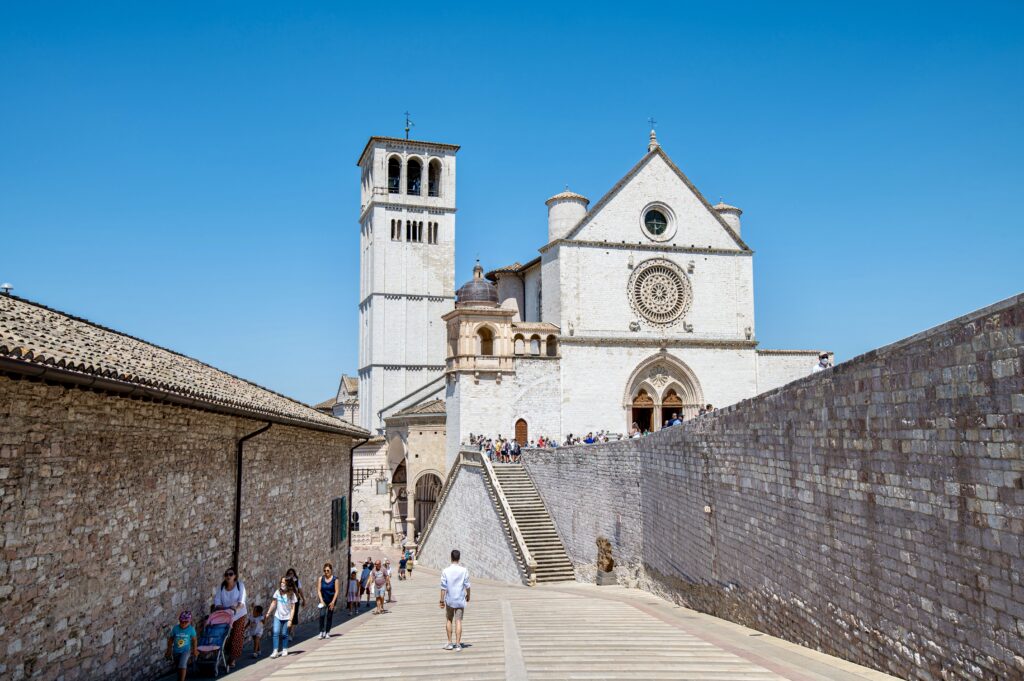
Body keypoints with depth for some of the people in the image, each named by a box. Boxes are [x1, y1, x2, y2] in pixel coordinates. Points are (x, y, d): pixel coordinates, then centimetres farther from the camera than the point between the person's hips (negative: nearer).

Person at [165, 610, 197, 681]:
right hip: (176, 651, 3)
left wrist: (195, 651, 6)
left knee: (182, 665, -24)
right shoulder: (175, 628, -15)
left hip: (186, 651, -3)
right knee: (178, 667, 19)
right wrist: (169, 651, 5)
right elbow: (171, 640, -1)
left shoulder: (191, 629, -16)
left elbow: (194, 640, -2)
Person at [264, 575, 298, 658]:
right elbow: (274, 603, 9)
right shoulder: (278, 592, -3)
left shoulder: (292, 594, -11)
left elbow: (292, 608, -9)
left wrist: (290, 620, -13)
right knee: (276, 632, -9)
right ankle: (276, 651, -5)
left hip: (286, 617, -2)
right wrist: (268, 614, 11)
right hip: (277, 616, 2)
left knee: (284, 634, 4)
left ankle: (284, 650, 22)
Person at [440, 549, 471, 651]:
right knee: (458, 621, 3)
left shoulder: (445, 571, -9)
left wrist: (442, 601, -2)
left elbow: (443, 587, -9)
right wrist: (468, 596, 14)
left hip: (449, 600, 0)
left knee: (449, 620, 15)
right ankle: (458, 644, 1)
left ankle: (450, 643, 17)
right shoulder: (464, 571, -7)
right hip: (460, 600, 0)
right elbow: (467, 586, -2)